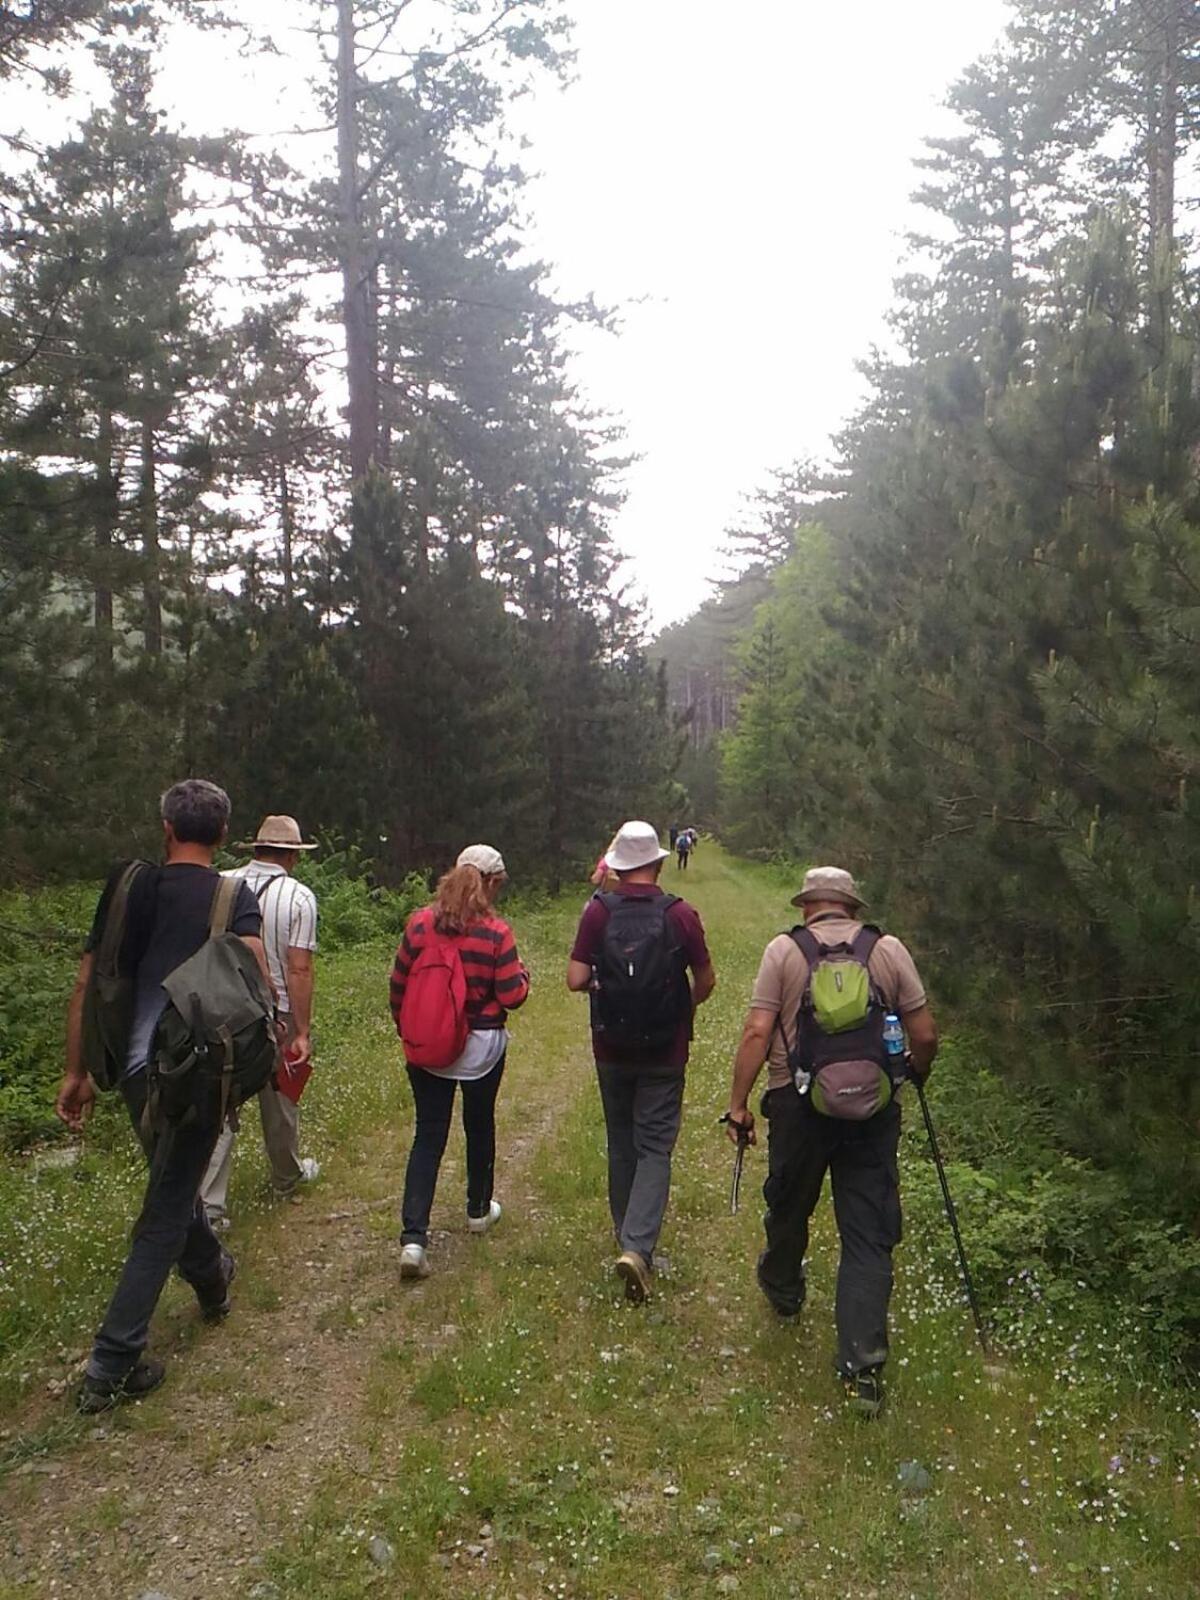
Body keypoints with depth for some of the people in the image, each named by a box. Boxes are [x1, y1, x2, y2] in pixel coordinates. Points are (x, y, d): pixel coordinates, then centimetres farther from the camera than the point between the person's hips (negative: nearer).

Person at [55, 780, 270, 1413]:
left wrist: (76, 1071, 10)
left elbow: (87, 984, 3)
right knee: (164, 1215, 6)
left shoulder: (129, 888, 2)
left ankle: (213, 1279, 49)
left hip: (137, 1069, 4)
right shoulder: (237, 898, -8)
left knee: (172, 1186, 26)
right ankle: (112, 1366, 8)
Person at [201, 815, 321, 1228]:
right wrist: (303, 1032, -11)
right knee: (279, 1100, 17)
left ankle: (208, 1204, 2)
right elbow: (299, 969, -16)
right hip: (276, 1015, -2)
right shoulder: (299, 897, -12)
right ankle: (287, 1175, 39)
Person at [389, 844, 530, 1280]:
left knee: (427, 1136, 5)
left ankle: (413, 1238, -4)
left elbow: (398, 985, 2)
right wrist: (521, 973, 7)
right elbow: (512, 996, -14)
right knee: (480, 1126, 20)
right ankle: (478, 1210, 39)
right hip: (481, 1048, -2)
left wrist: (406, 1029, 17)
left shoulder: (420, 923, -6)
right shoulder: (495, 933, -16)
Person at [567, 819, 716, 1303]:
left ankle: (628, 1239, 32)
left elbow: (575, 980, -12)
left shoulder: (598, 911, -11)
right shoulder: (680, 914, -12)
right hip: (665, 1052, -1)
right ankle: (638, 1247, -10)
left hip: (611, 1050, 2)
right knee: (655, 1148, 5)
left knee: (621, 1145, 18)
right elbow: (706, 981, -2)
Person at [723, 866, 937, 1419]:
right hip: (872, 1109, 0)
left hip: (797, 1103, 0)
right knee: (869, 1236, 5)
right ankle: (863, 1367, 1)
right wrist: (914, 1076, 21)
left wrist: (738, 1103, -3)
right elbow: (925, 1036, 1)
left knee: (788, 1207, 23)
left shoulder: (784, 949, -3)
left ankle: (782, 1290, 48)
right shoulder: (890, 951, 1)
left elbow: (757, 1032, -9)